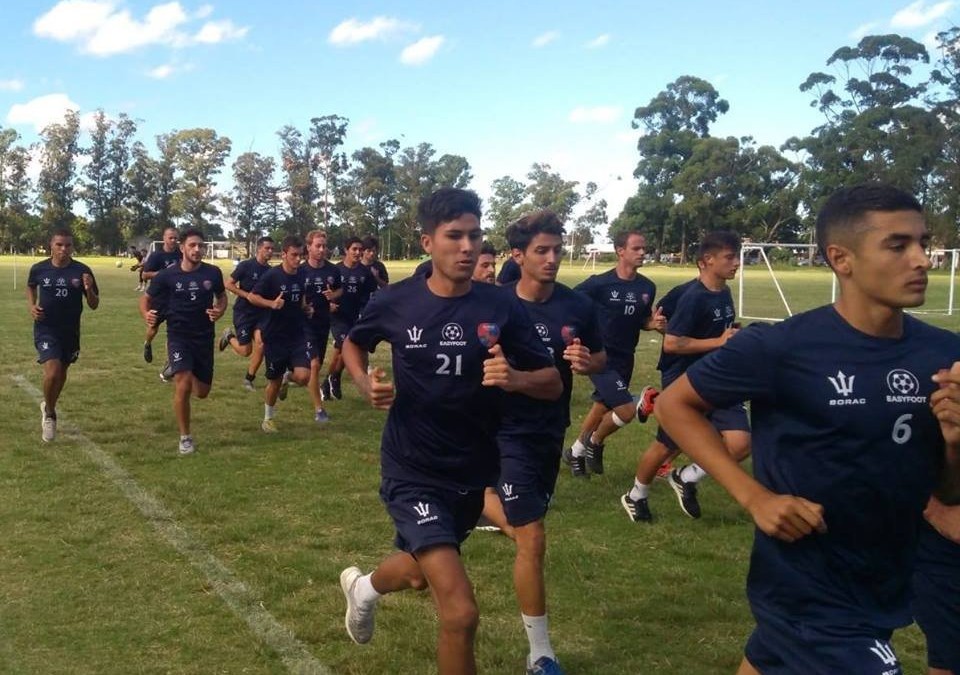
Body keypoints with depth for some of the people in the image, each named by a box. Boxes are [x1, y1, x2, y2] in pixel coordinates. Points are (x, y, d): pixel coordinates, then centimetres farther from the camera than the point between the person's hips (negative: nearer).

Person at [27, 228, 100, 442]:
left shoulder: (82, 271, -10)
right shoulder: (39, 269, -8)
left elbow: (94, 305, -6)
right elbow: (31, 287, 16)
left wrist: (88, 289, -26)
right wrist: (32, 306, -1)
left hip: (70, 330, 2)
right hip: (45, 329, -2)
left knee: (62, 373, 18)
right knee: (52, 372, -19)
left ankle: (48, 407, 46)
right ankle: (49, 413, 7)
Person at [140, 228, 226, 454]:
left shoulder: (212, 273, -4)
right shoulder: (167, 275, -9)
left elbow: (222, 296, 12)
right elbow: (146, 298, 3)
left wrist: (219, 311, -10)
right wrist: (146, 314, -19)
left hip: (204, 337, 3)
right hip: (178, 336, -3)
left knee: (202, 392, 10)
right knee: (183, 386, -20)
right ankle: (185, 438, -2)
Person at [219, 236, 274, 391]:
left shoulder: (270, 271, 4)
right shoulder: (246, 265, -11)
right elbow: (228, 284, -10)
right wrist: (247, 295, -18)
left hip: (261, 313, 4)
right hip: (243, 312, -4)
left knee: (260, 343, -15)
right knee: (246, 351, -4)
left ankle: (249, 379, 4)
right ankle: (230, 335, 30)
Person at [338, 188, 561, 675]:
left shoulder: (501, 307, -11)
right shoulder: (397, 301, -10)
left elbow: (553, 383, -8)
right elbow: (353, 343, 11)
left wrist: (516, 379, -29)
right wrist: (366, 384, -9)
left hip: (473, 473, 3)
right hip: (412, 471, -3)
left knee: (419, 573, 29)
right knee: (461, 613, -18)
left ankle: (363, 585, 63)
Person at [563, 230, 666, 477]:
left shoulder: (647, 287, 2)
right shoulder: (599, 283, -15)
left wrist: (653, 323, -7)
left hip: (624, 359, 7)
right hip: (599, 357, -7)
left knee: (603, 407, 19)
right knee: (627, 409, -16)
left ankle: (575, 452, 41)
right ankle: (593, 443, 12)